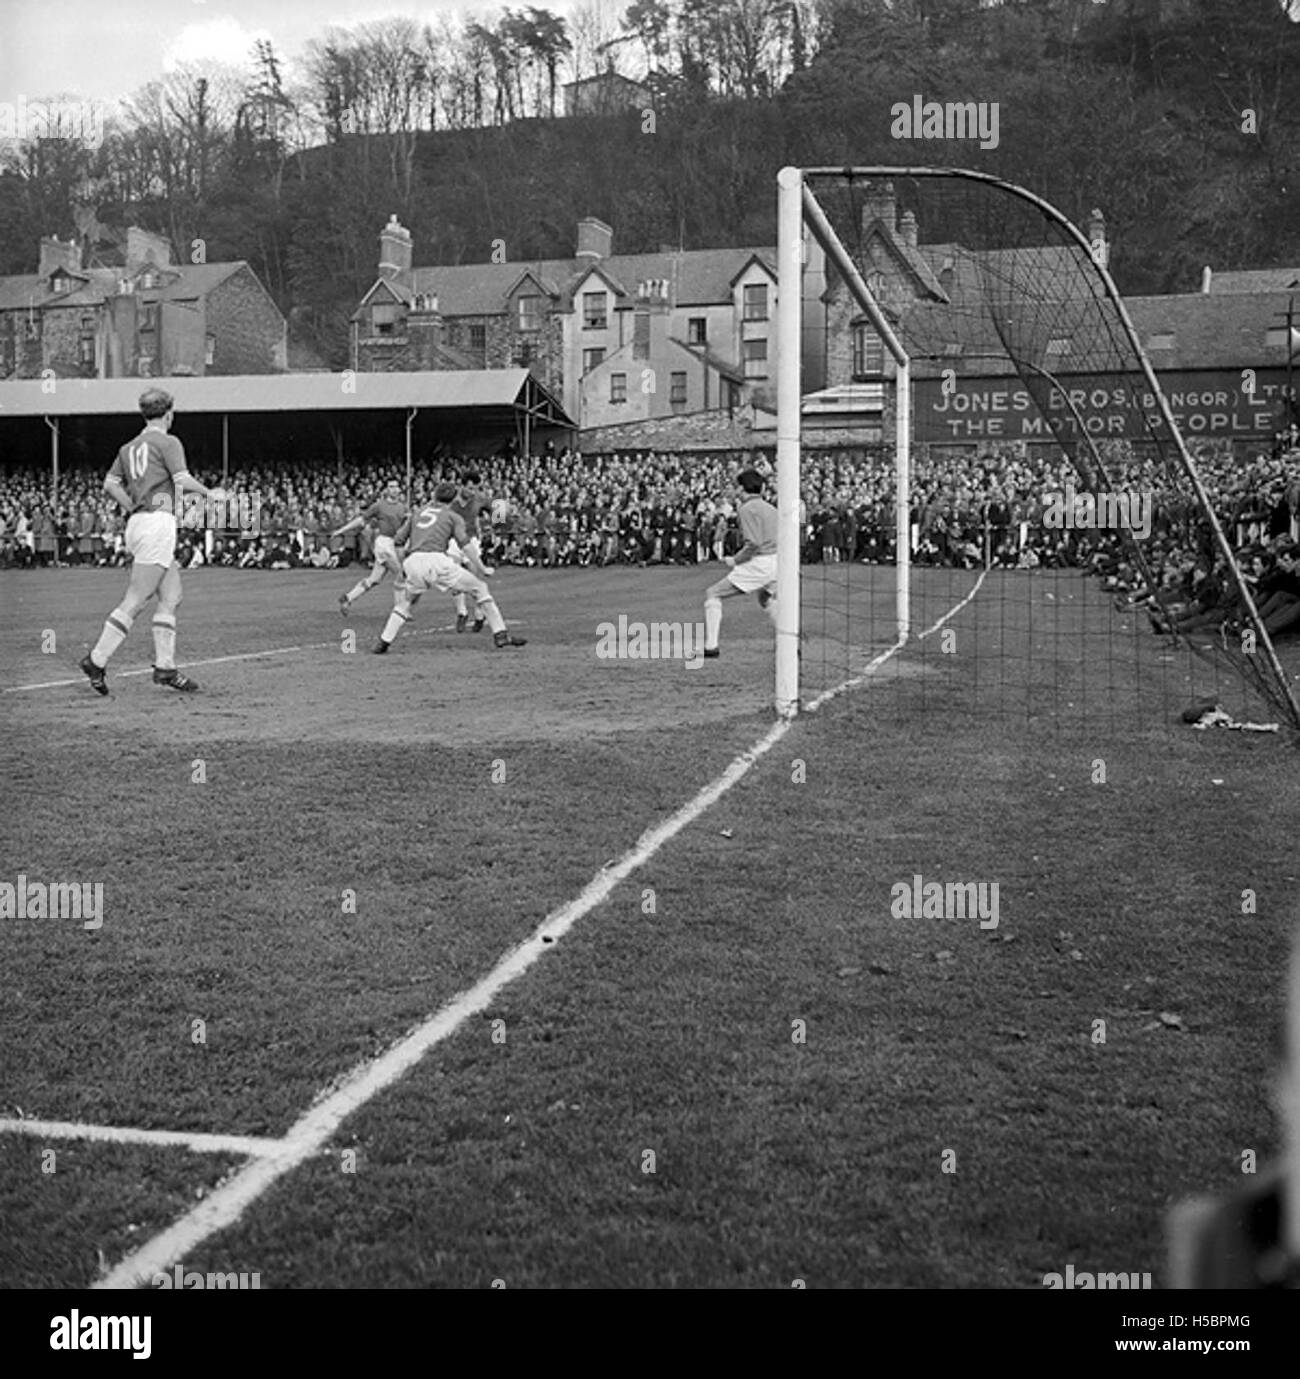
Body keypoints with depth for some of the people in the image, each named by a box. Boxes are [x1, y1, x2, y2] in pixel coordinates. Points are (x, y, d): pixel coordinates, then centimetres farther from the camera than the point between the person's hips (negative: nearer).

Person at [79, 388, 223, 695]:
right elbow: (183, 480, -15)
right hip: (158, 523, -9)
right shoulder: (168, 442, -4)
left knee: (171, 596, 11)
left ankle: (164, 666, 9)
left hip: (137, 522, 9)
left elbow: (110, 485, 11)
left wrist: (135, 509, 11)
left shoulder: (129, 447, 18)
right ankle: (97, 659, -9)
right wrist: (210, 494, 0)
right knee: (135, 601, -8)